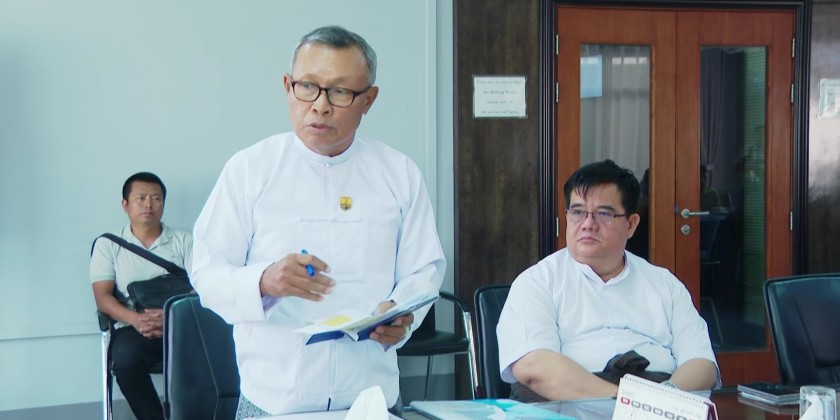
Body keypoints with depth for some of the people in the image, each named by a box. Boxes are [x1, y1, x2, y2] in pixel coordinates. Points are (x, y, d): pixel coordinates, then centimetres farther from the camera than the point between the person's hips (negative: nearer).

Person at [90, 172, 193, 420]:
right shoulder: (108, 245, 12)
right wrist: (136, 319, -18)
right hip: (133, 328, 0)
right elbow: (103, 297, 2)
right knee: (125, 356, -35)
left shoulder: (184, 241, 13)